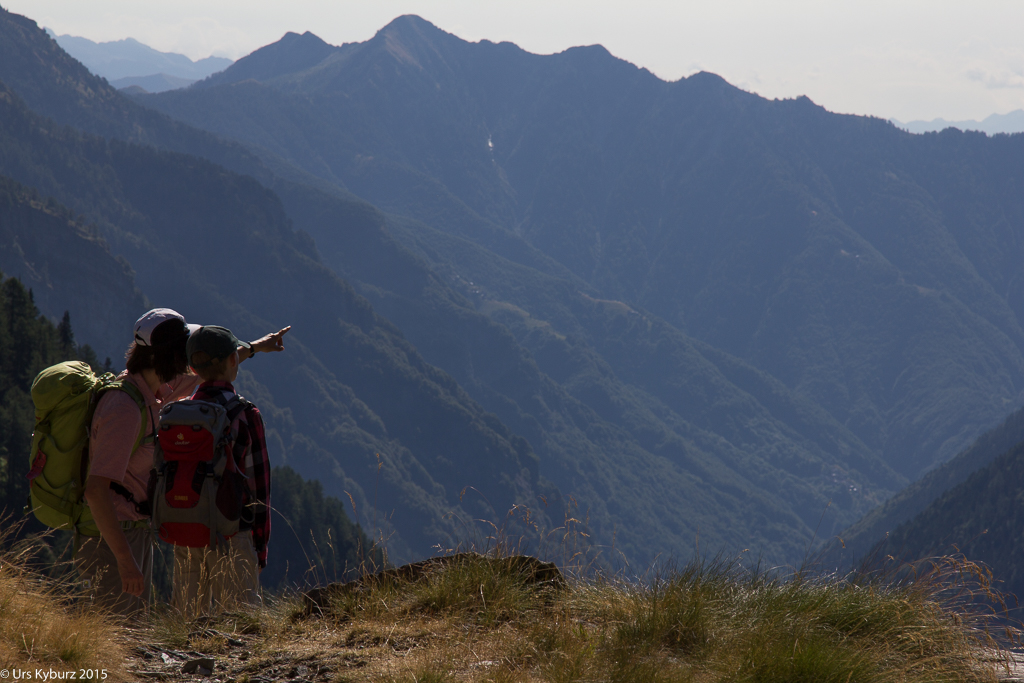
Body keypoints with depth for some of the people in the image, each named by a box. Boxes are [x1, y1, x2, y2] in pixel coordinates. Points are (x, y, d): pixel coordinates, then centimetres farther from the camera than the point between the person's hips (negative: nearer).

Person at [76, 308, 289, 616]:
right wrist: (124, 560, -33)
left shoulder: (151, 388, 4)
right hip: (110, 540, -10)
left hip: (134, 531, 10)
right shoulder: (125, 408, -26)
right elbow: (95, 490, -31)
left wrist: (253, 347, 39)